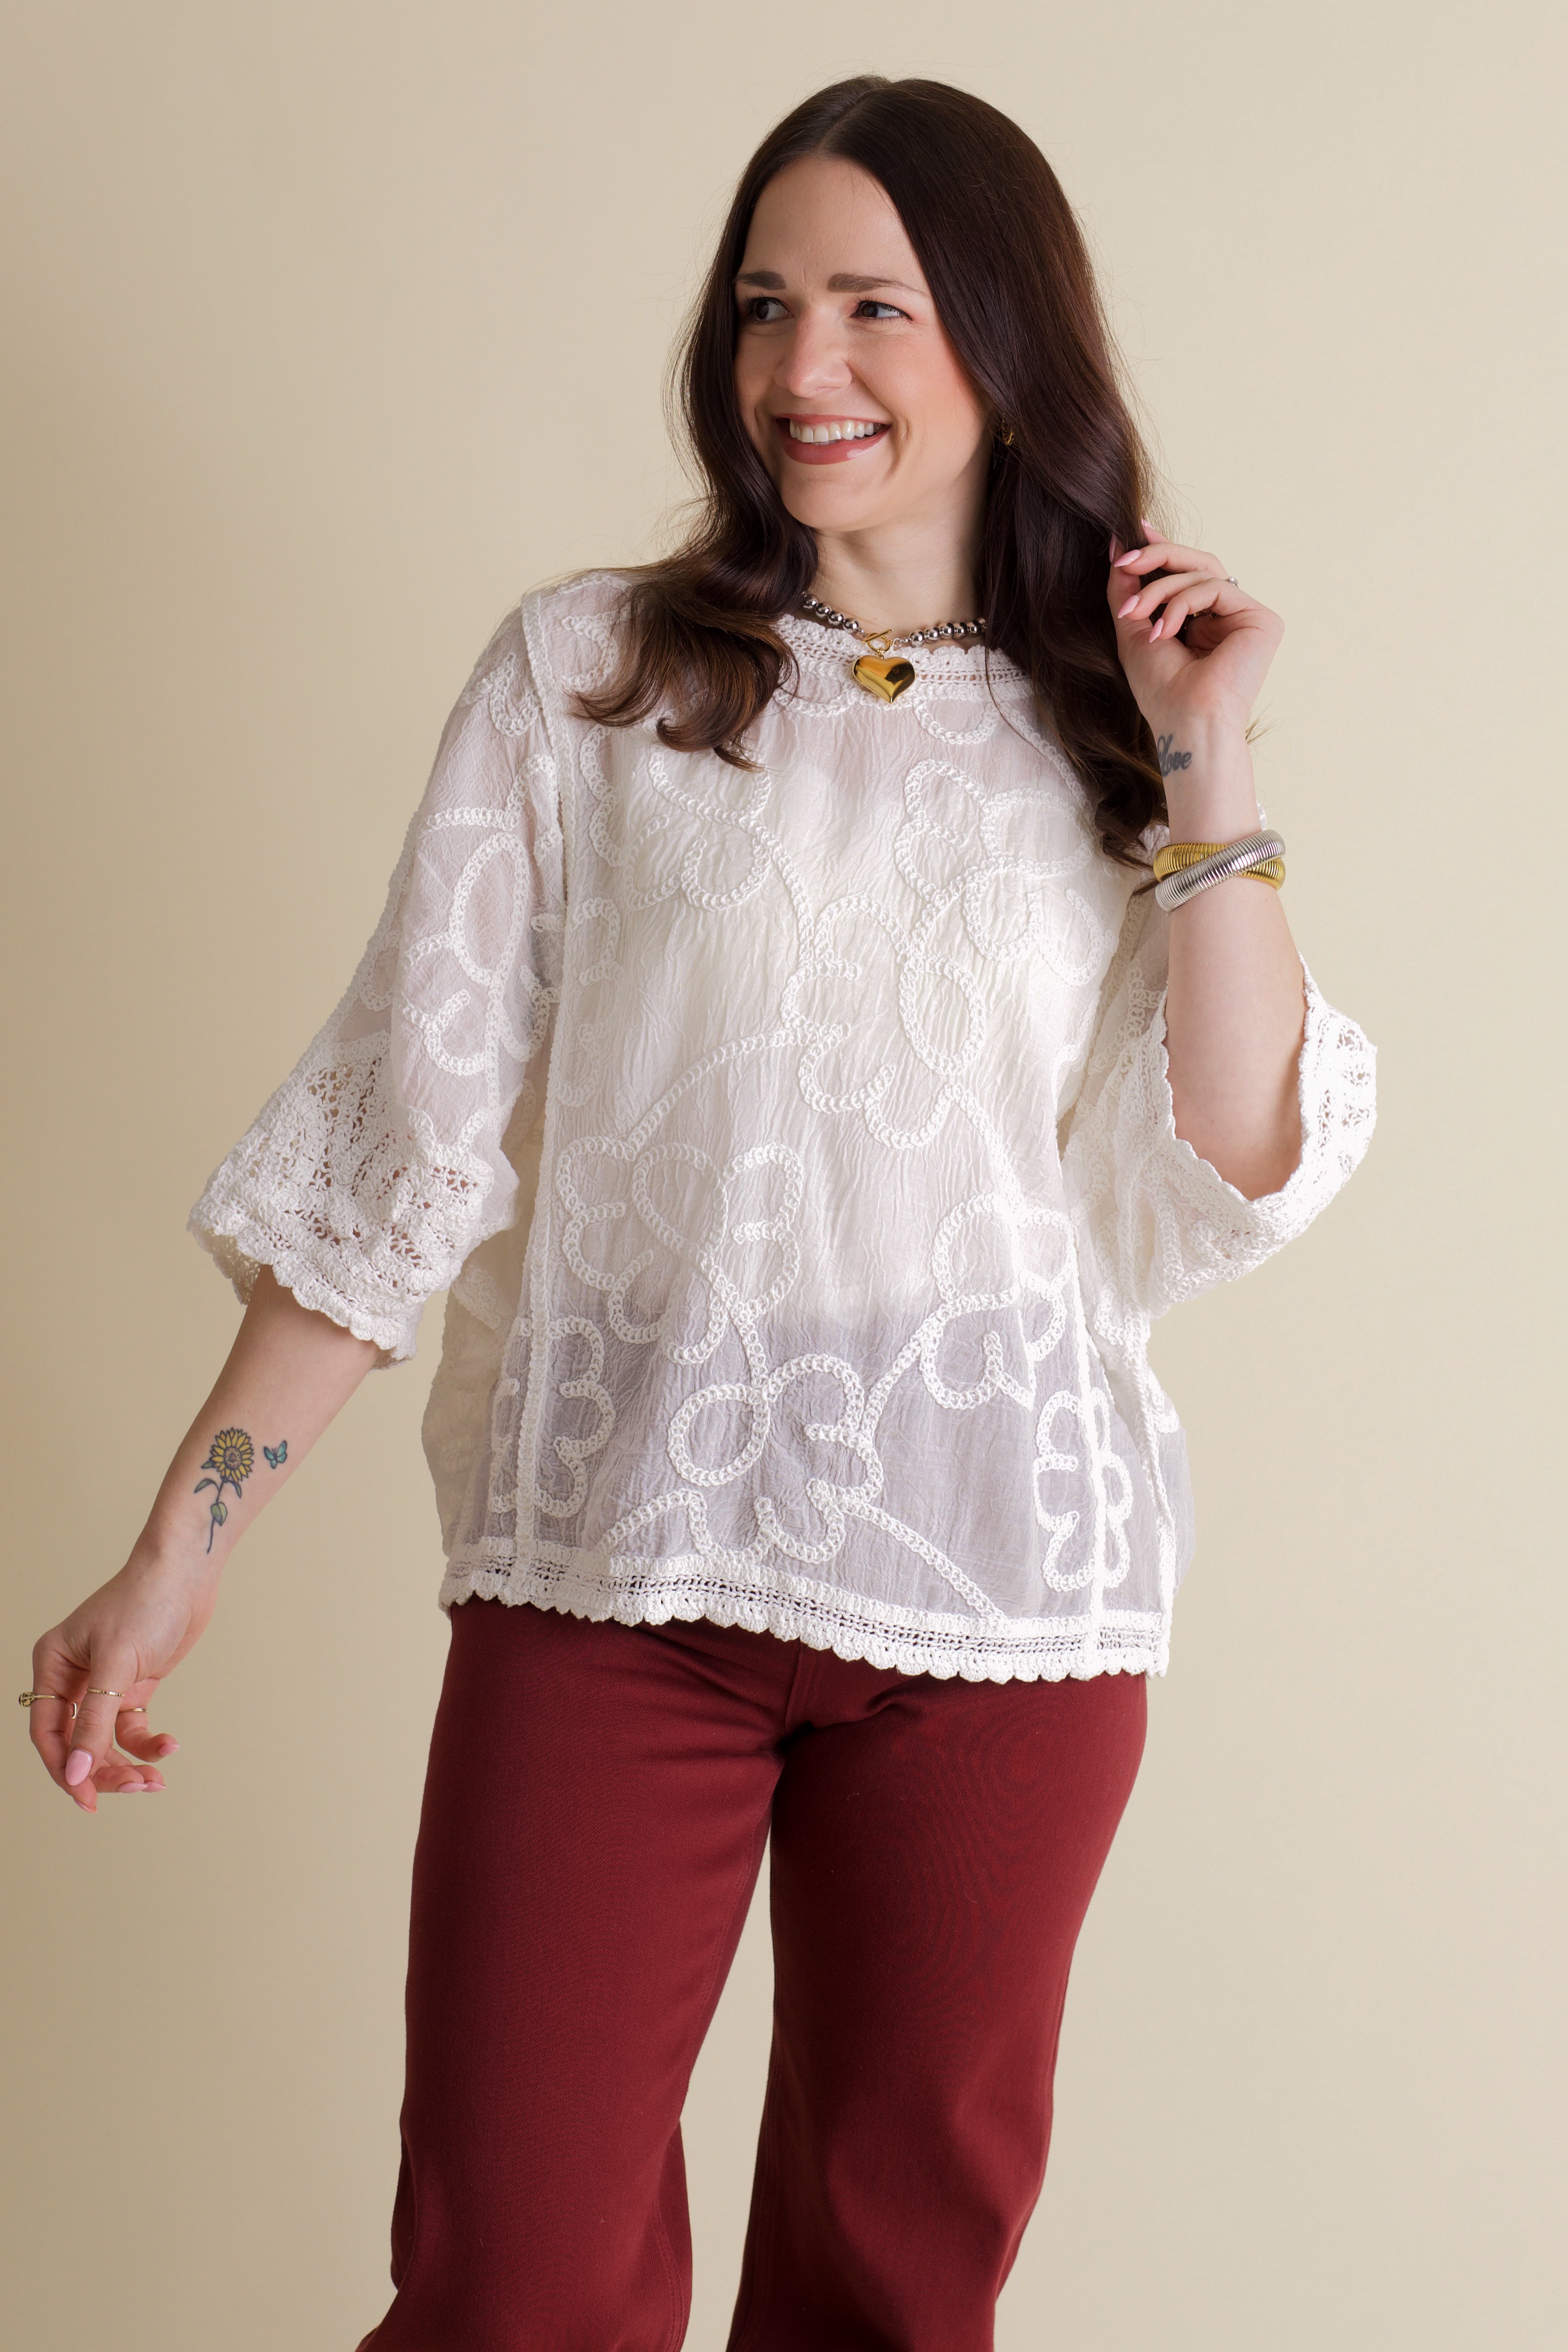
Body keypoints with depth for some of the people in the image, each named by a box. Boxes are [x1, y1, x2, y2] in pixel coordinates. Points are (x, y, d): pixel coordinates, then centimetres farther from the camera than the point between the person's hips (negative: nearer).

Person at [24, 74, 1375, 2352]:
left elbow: (1237, 1176, -2)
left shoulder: (1102, 736, 9)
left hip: (1005, 1586, 2)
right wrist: (180, 1549, -3)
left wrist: (1204, 761, -4)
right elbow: (398, 1135, 1)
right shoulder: (588, 672, 4)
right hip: (616, 1568, -1)